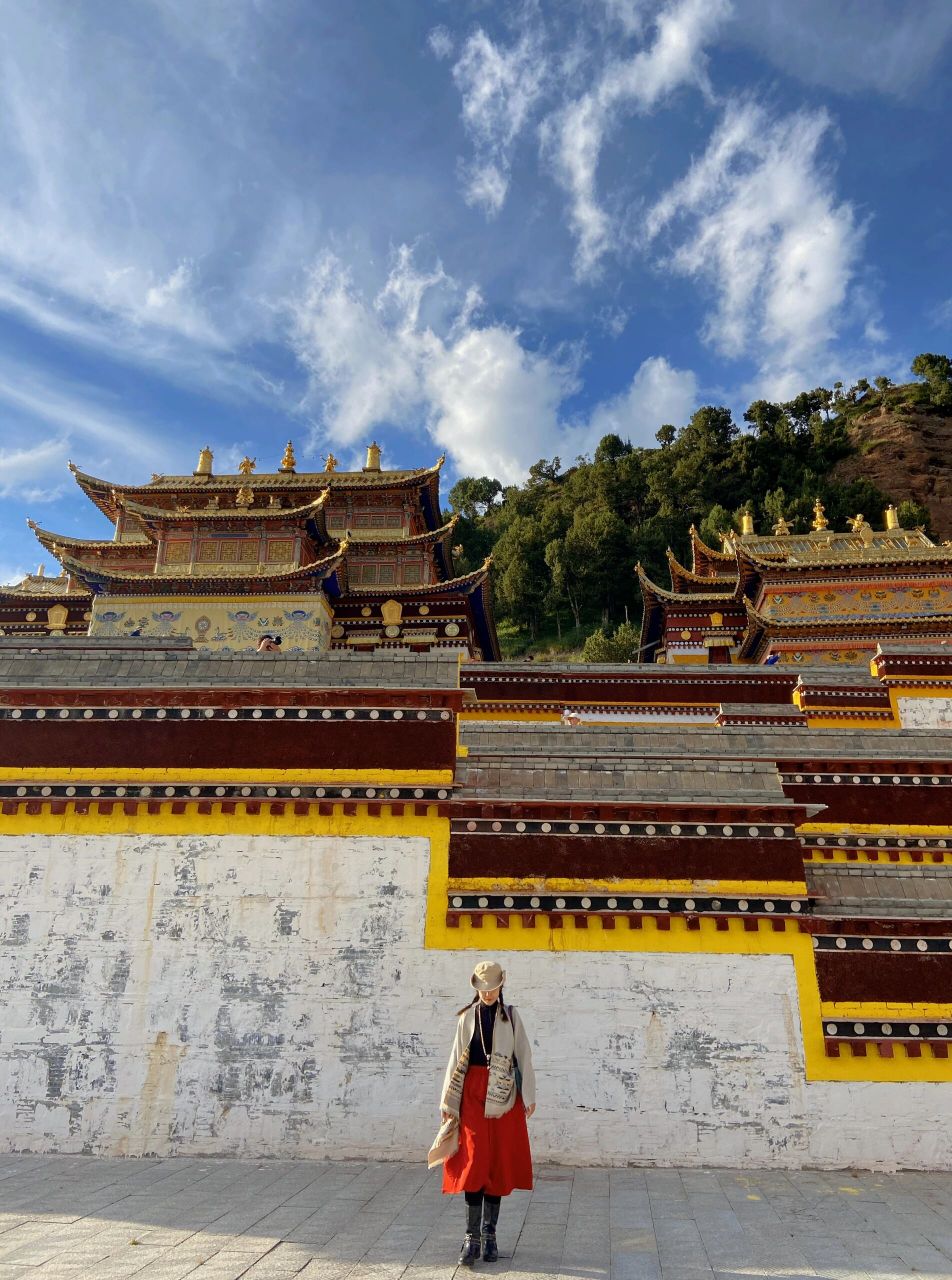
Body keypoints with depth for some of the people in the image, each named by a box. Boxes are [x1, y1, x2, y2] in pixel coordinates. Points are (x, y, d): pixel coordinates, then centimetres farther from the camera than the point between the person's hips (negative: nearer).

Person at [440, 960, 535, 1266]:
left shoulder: (511, 1016, 3)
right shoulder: (468, 1017, 3)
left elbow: (524, 1056, 4)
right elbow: (456, 1059, 4)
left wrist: (529, 1096, 1)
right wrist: (448, 1102, 3)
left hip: (504, 1095, 1)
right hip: (474, 1092, -1)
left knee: (499, 1161, 5)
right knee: (475, 1159, -6)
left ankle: (489, 1234, 18)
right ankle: (471, 1236, 1)